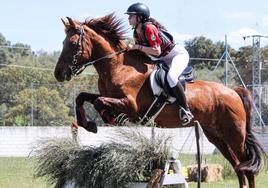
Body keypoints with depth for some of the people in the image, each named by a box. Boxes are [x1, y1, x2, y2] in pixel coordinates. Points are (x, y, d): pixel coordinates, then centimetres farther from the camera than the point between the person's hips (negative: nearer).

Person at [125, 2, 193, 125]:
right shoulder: (136, 33, 3)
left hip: (178, 54, -11)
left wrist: (137, 47, -27)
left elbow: (156, 51, -29)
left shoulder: (149, 28, -24)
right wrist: (131, 48, -7)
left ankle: (185, 110, -27)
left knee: (170, 77, -35)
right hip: (164, 60, 11)